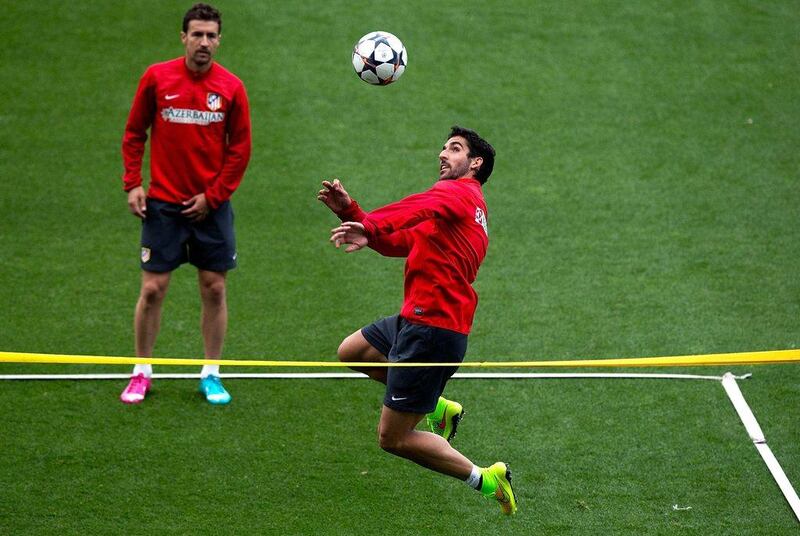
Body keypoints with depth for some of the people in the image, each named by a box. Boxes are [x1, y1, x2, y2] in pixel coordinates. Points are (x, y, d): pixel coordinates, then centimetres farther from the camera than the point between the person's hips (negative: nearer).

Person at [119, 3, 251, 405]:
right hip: (162, 204, -1)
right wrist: (132, 184, -2)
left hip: (210, 205, 1)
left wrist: (214, 195, -4)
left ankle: (211, 374, 16)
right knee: (152, 289, -1)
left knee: (214, 289, 4)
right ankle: (142, 372, 14)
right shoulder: (156, 78, -3)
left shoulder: (231, 87, -2)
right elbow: (134, 134, 6)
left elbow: (240, 148, 2)